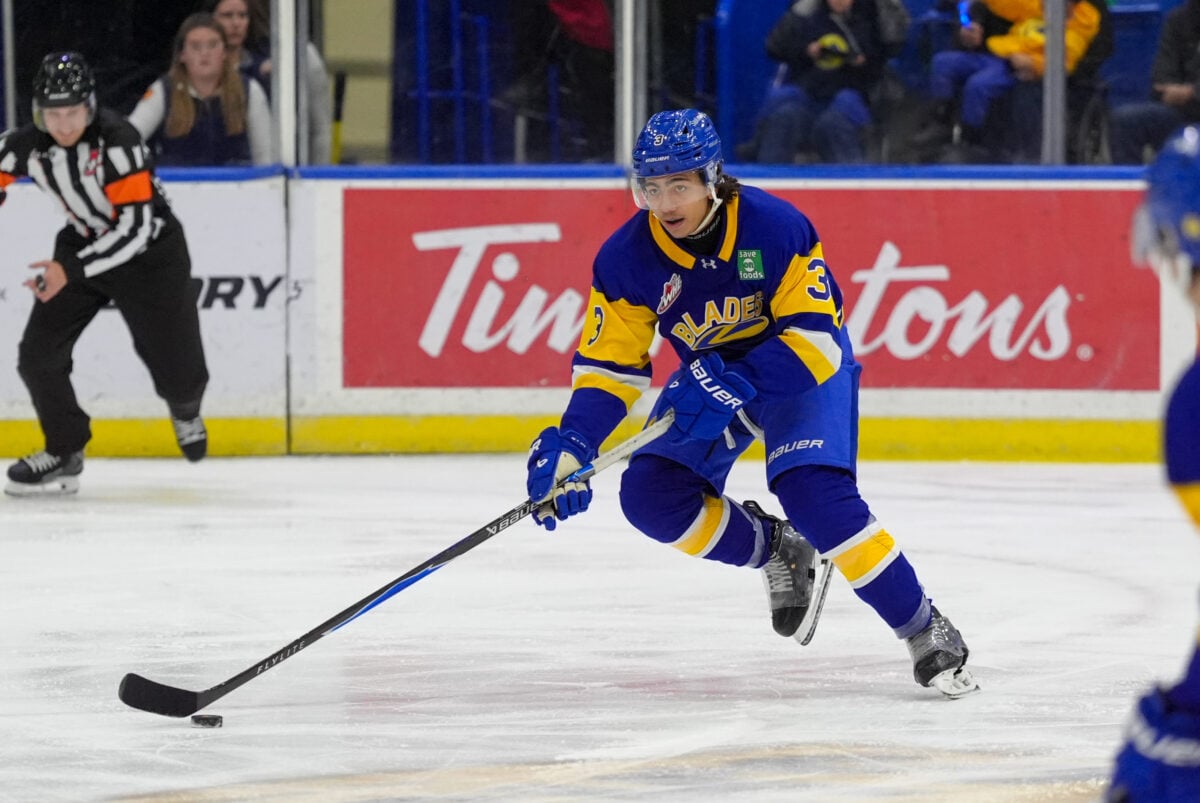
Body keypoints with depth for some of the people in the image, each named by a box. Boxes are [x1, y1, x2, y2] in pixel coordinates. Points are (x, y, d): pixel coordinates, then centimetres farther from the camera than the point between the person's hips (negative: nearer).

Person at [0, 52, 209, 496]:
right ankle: (64, 453, 9)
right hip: (82, 243, 4)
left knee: (176, 371, 0)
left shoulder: (117, 140, -32)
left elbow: (136, 227, -34)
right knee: (38, 354, -9)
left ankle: (185, 408, 39)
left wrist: (71, 271, -38)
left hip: (151, 248, -4)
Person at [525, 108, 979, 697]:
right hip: (710, 378, 5)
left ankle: (925, 632, -15)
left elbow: (816, 333, -30)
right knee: (650, 495, -15)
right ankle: (777, 552, 9)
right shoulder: (626, 259, -17)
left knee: (816, 497, -26)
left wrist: (736, 383, -42)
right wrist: (571, 446, -26)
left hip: (804, 368, -5)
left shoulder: (776, 228, -29)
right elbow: (609, 363, -11)